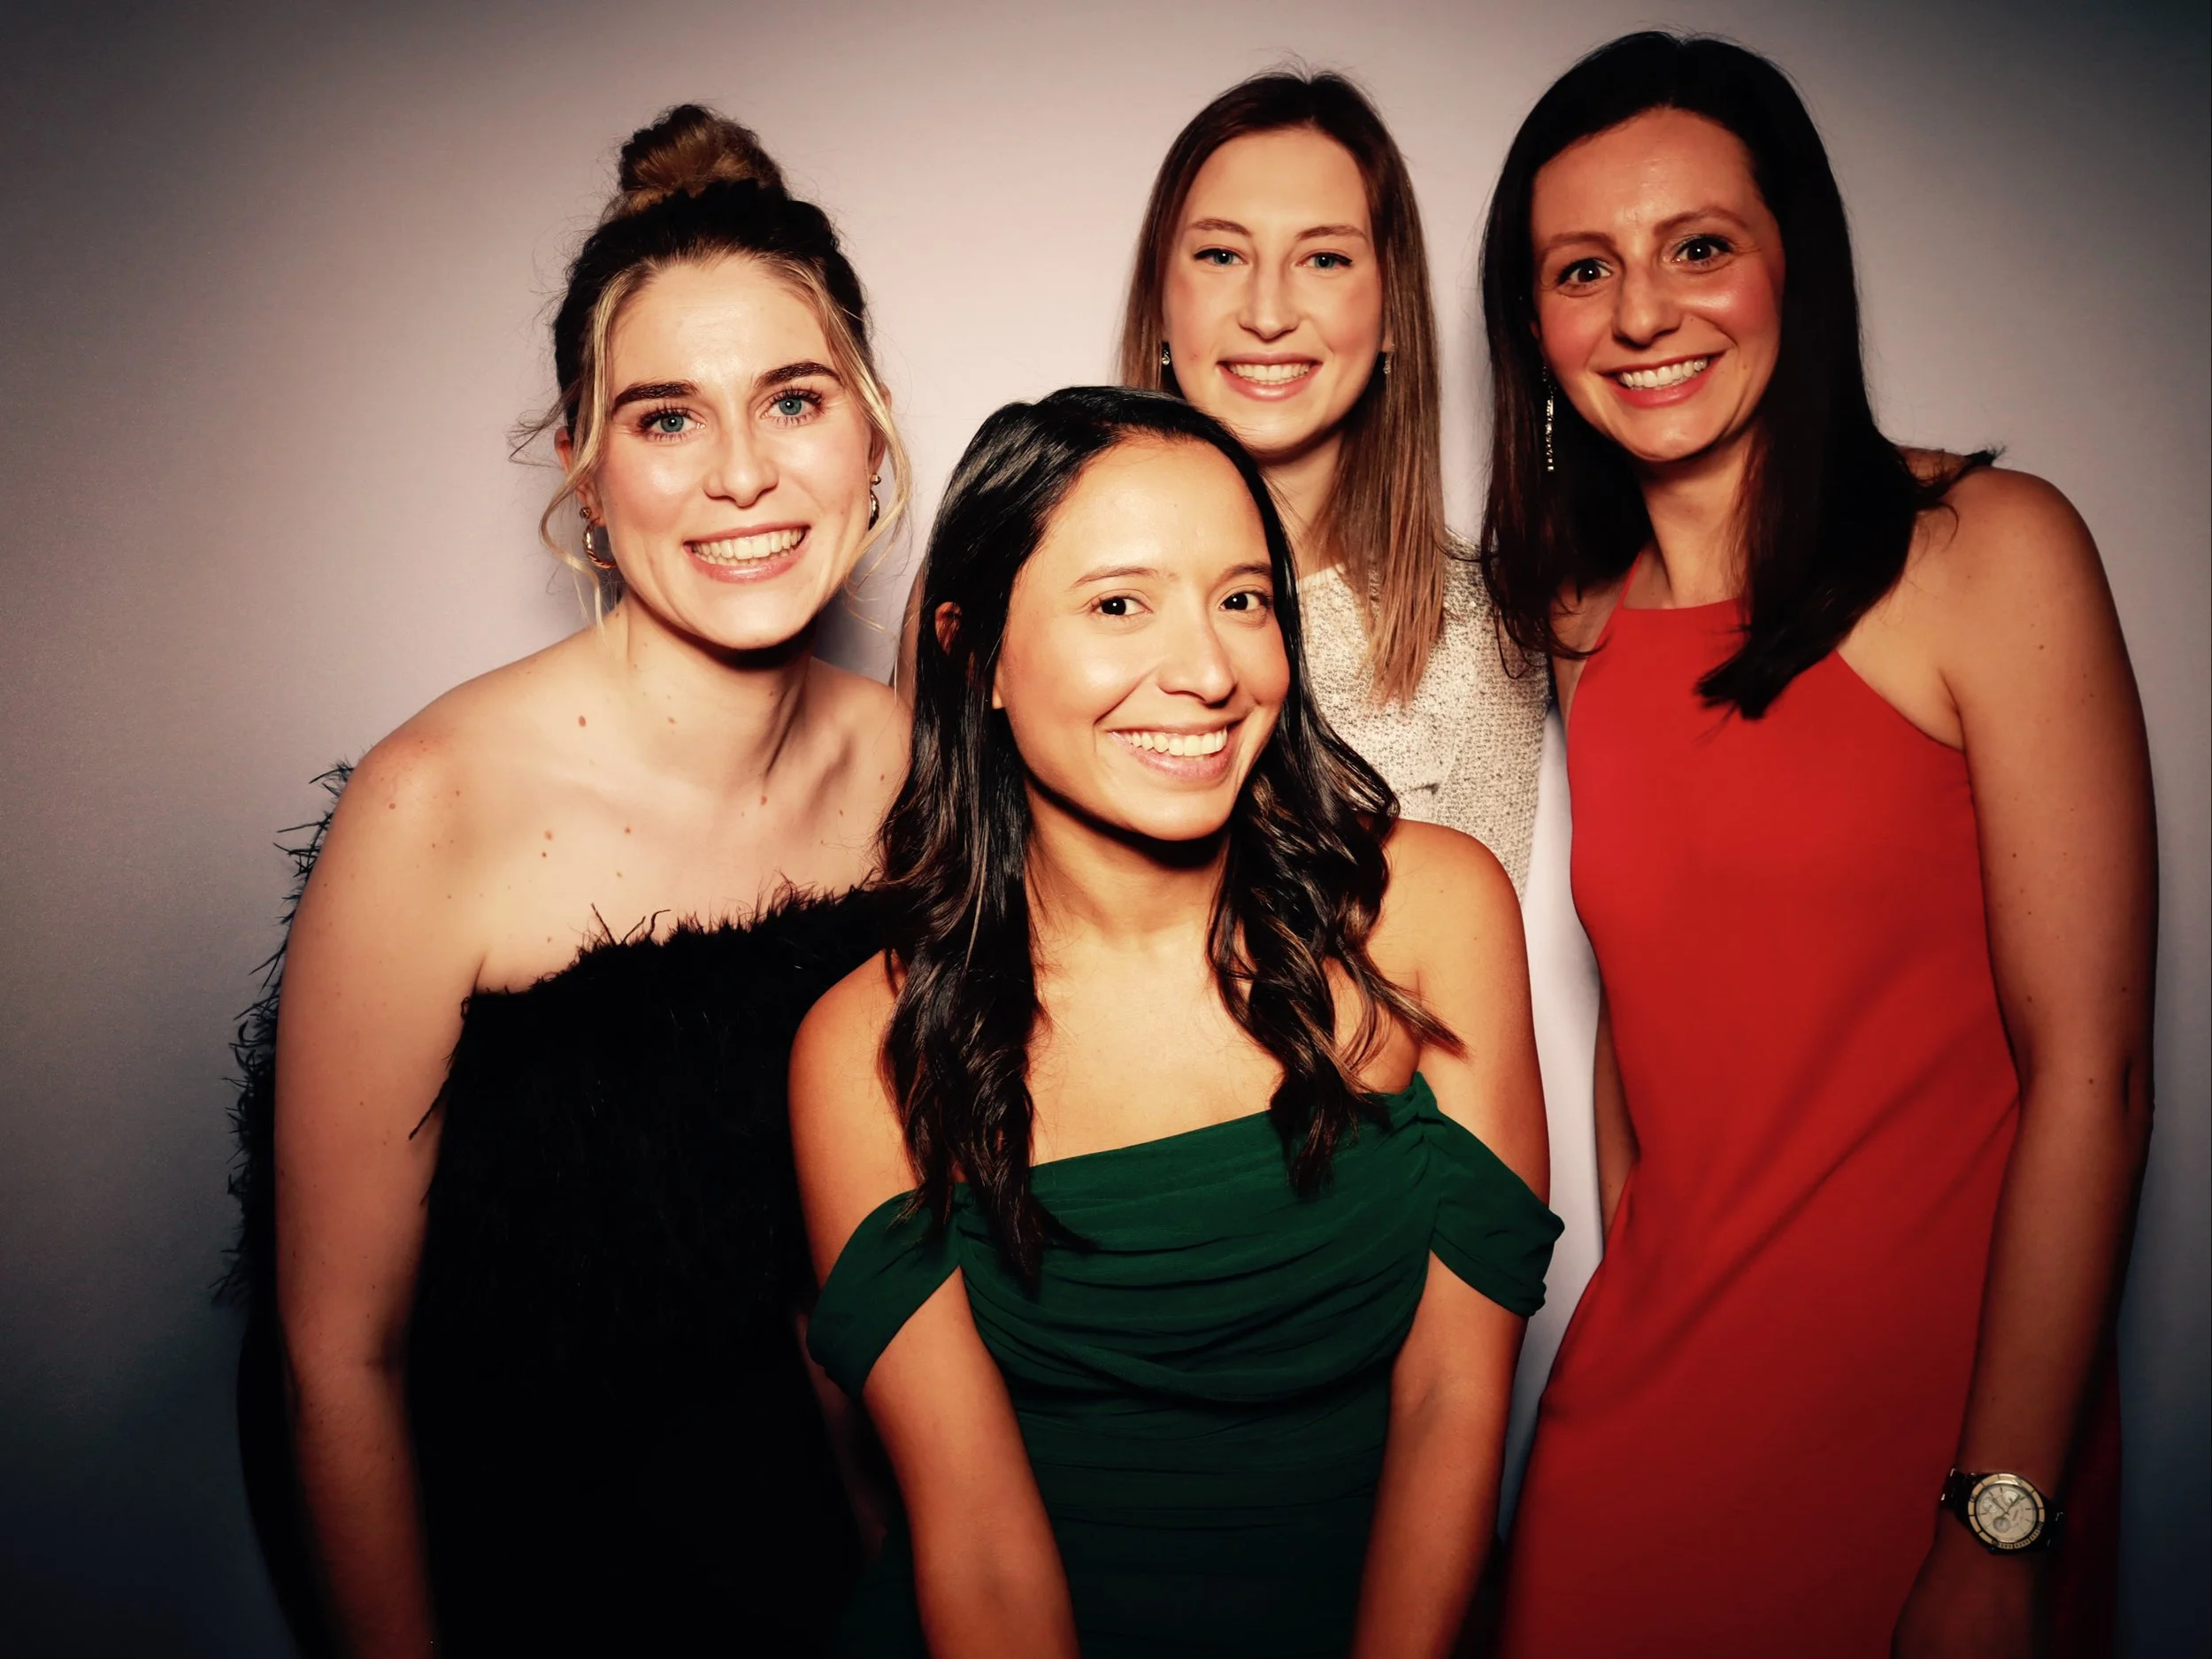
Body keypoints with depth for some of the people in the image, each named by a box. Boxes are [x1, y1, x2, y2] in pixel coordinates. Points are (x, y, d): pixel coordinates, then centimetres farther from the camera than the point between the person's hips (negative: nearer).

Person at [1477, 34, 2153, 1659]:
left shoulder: (1986, 550, -11)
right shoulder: (1581, 621, 3)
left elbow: (2088, 1072, -14)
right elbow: (1649, 1014, 7)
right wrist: (1633, 1339, 0)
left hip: (1934, 1404, -4)